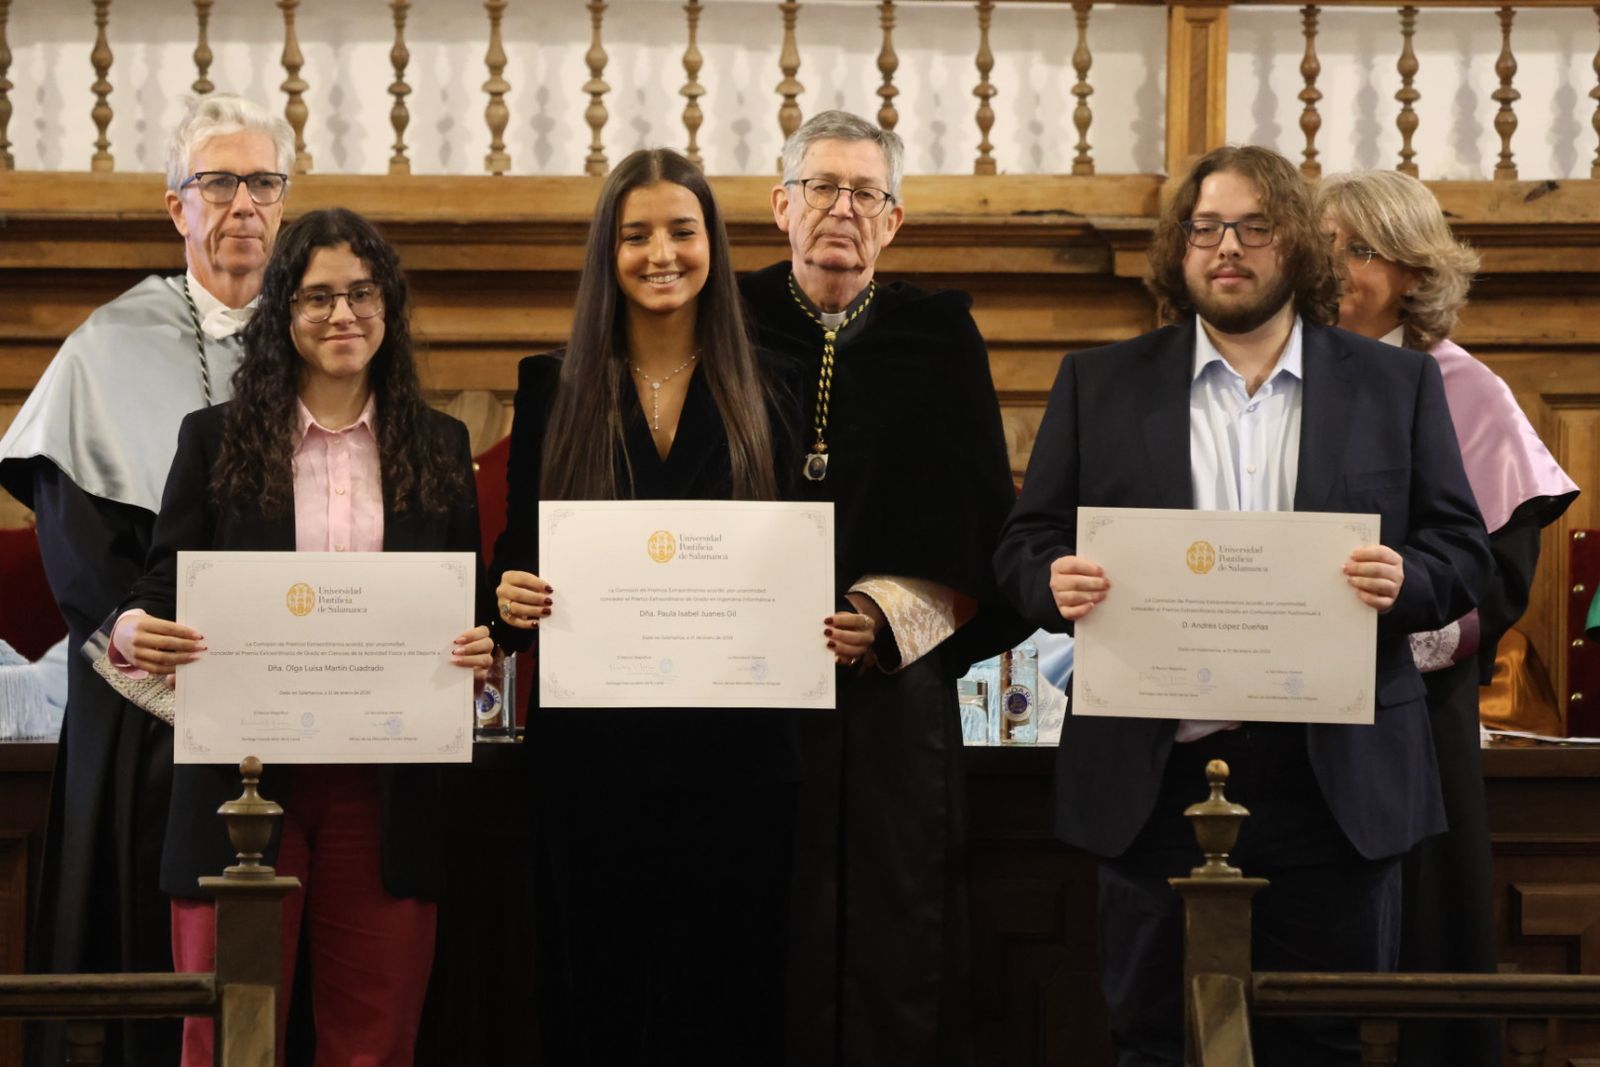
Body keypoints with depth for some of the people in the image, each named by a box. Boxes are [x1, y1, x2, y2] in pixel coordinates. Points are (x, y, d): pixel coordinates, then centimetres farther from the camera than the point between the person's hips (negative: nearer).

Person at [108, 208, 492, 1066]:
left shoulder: (438, 446, 11)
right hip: (244, 783, -1)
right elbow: (164, 586, 3)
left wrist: (483, 646, -11)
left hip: (386, 793, 1)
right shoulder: (215, 439, 6)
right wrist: (133, 632, -20)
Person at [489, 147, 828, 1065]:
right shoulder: (553, 388, 6)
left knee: (725, 992, 3)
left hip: (734, 747, 0)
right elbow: (518, 555, 5)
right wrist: (512, 597, -16)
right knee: (597, 989, 3)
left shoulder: (764, 393, 6)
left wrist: (842, 628, -11)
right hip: (592, 742, 0)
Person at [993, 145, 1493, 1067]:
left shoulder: (1397, 386, 9)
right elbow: (1026, 545, 9)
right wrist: (1055, 582, -13)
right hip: (1158, 776, 0)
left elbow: (1465, 550, 7)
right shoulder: (1100, 386, 10)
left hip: (1337, 779, 0)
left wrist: (1407, 581, -14)